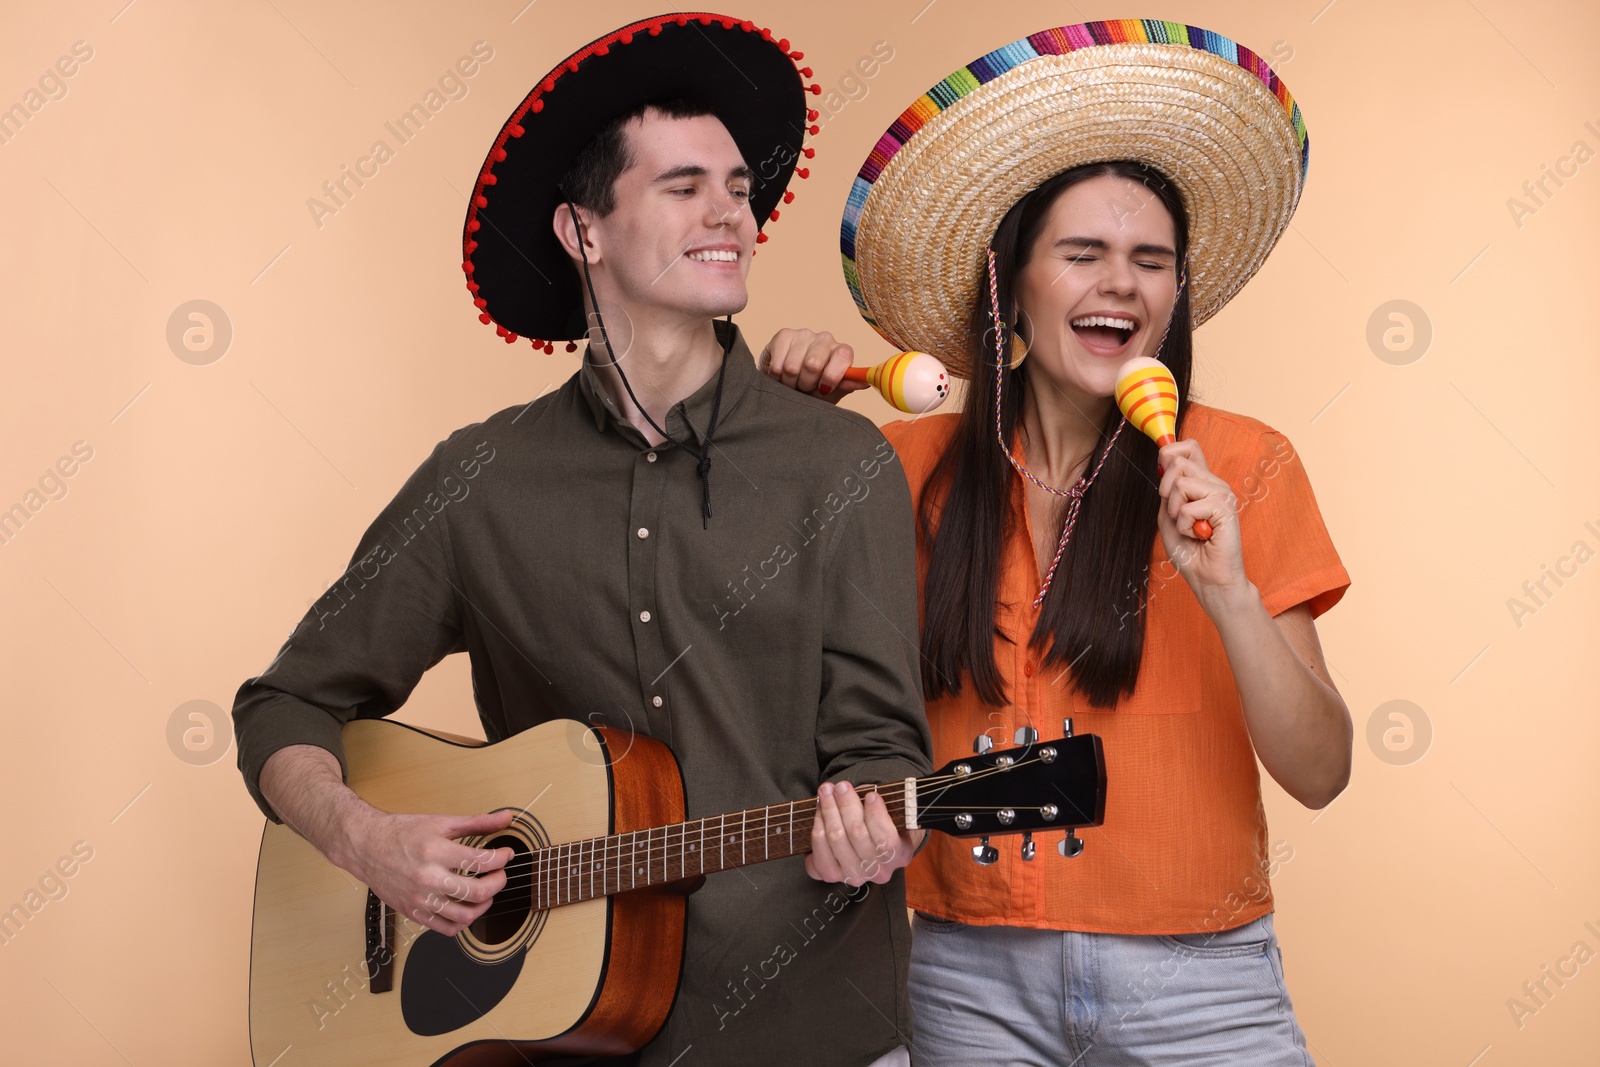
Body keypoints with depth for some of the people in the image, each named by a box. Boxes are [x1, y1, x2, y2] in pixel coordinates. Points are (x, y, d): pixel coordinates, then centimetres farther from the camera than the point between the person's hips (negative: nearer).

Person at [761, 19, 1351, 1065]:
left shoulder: (1240, 466, -5)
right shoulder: (920, 466, 1)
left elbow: (1320, 773, -7)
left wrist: (1228, 591, -23)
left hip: (1191, 979, -1)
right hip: (970, 973, 2)